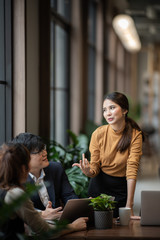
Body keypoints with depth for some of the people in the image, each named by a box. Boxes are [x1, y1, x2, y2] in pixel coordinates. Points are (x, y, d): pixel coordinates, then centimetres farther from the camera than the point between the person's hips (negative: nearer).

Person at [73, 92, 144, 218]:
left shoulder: (135, 135, -16)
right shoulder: (98, 134, -12)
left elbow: (132, 169, -21)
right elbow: (95, 168, -5)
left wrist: (129, 205, -26)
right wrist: (88, 172, -32)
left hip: (122, 188, -1)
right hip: (99, 185, 1)